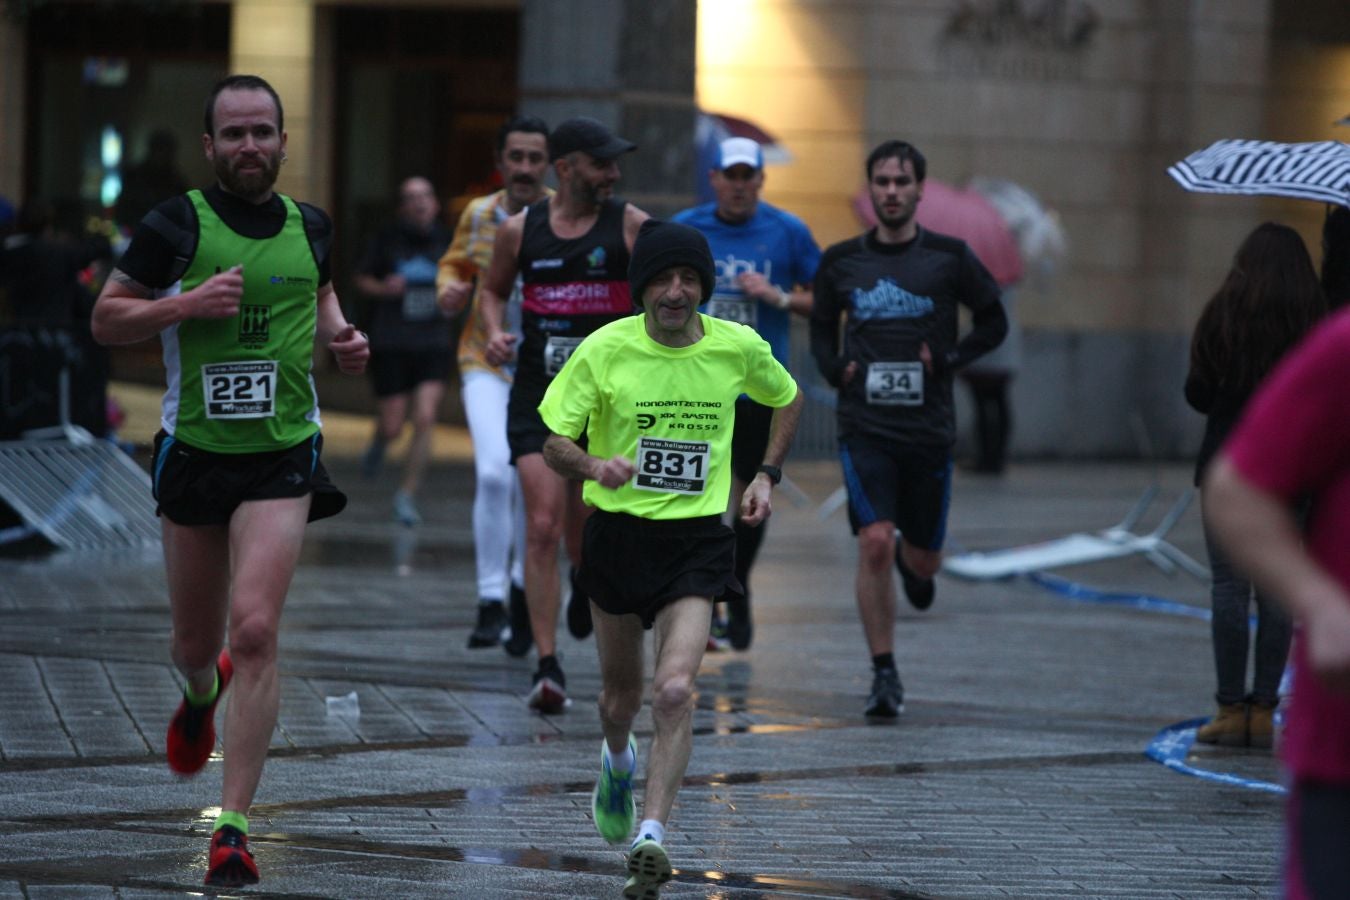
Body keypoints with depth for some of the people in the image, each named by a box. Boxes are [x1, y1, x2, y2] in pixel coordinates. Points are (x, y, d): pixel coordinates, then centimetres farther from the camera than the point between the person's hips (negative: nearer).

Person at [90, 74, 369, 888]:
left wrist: (341, 338, 4)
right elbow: (106, 318, -2)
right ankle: (202, 695, 54)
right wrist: (185, 304, -18)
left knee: (254, 630, -17)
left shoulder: (309, 226, 4)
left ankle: (233, 828, -14)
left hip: (283, 457, 0)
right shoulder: (176, 226, -6)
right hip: (195, 452, 0)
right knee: (196, 643, 13)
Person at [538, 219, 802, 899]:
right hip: (618, 532, 1)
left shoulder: (739, 348, -4)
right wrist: (593, 466, -27)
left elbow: (787, 400, 18)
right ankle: (618, 764, 51)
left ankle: (651, 838, -19)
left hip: (698, 540, -1)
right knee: (622, 693, 16)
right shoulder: (605, 350, -10)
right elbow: (553, 441, -6)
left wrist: (767, 474, 7)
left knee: (675, 690, -19)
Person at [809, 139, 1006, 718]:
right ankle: (884, 676, -7)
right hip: (865, 427, -1)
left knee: (923, 562, 10)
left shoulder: (948, 258, -1)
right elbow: (821, 327, 18)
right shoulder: (842, 261, 3)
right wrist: (835, 368, -2)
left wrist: (948, 359, -7)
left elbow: (993, 322, 8)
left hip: (928, 428, 1)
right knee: (875, 544, -16)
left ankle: (911, 562, 50)